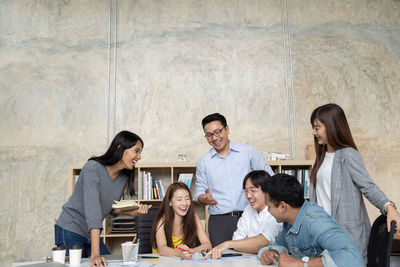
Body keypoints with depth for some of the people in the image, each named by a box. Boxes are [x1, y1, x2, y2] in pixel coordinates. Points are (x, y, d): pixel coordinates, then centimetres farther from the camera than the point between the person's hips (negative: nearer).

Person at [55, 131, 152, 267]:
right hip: (70, 230, -7)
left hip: (91, 234, 7)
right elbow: (92, 209, -33)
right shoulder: (93, 168, -24)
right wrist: (95, 254, -39)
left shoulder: (124, 178, -1)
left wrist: (133, 212, -9)